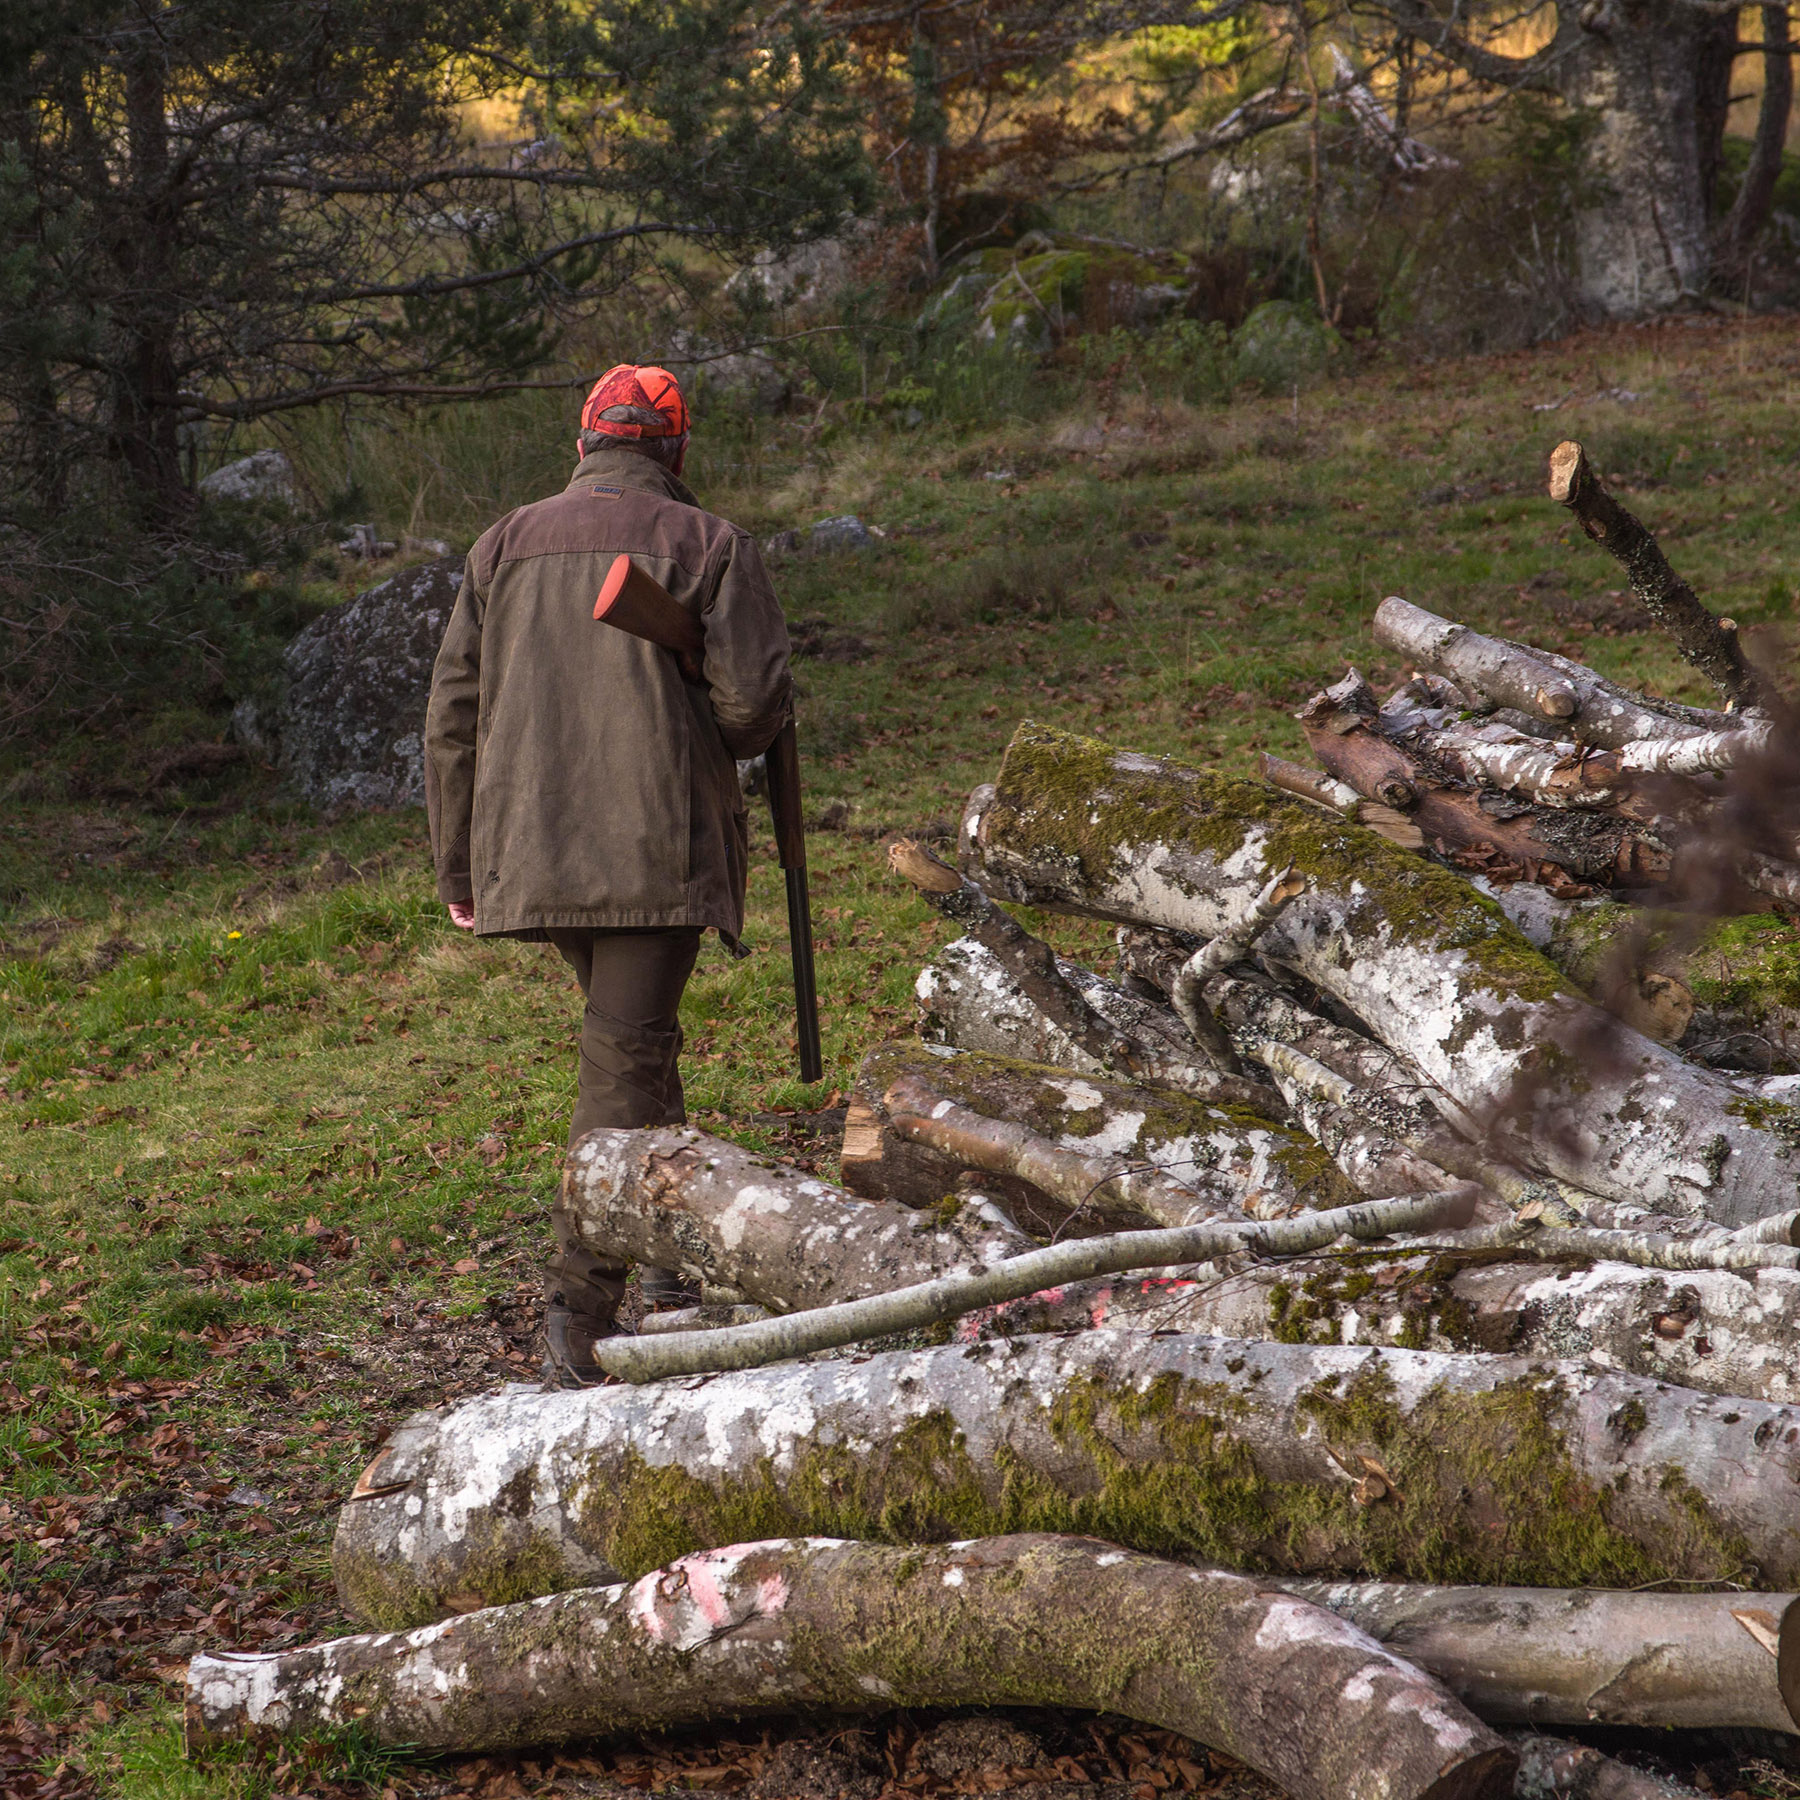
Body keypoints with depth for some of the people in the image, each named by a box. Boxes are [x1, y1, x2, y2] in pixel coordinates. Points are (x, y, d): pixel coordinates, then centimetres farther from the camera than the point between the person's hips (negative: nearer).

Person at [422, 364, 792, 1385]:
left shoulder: (505, 546, 13)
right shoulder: (709, 544, 1)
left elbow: (454, 718, 11)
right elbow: (757, 702, -7)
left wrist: (460, 870, 16)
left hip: (529, 850, 5)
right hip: (656, 849, -4)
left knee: (635, 1038, 23)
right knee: (624, 1062, -5)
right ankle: (581, 1319, -10)